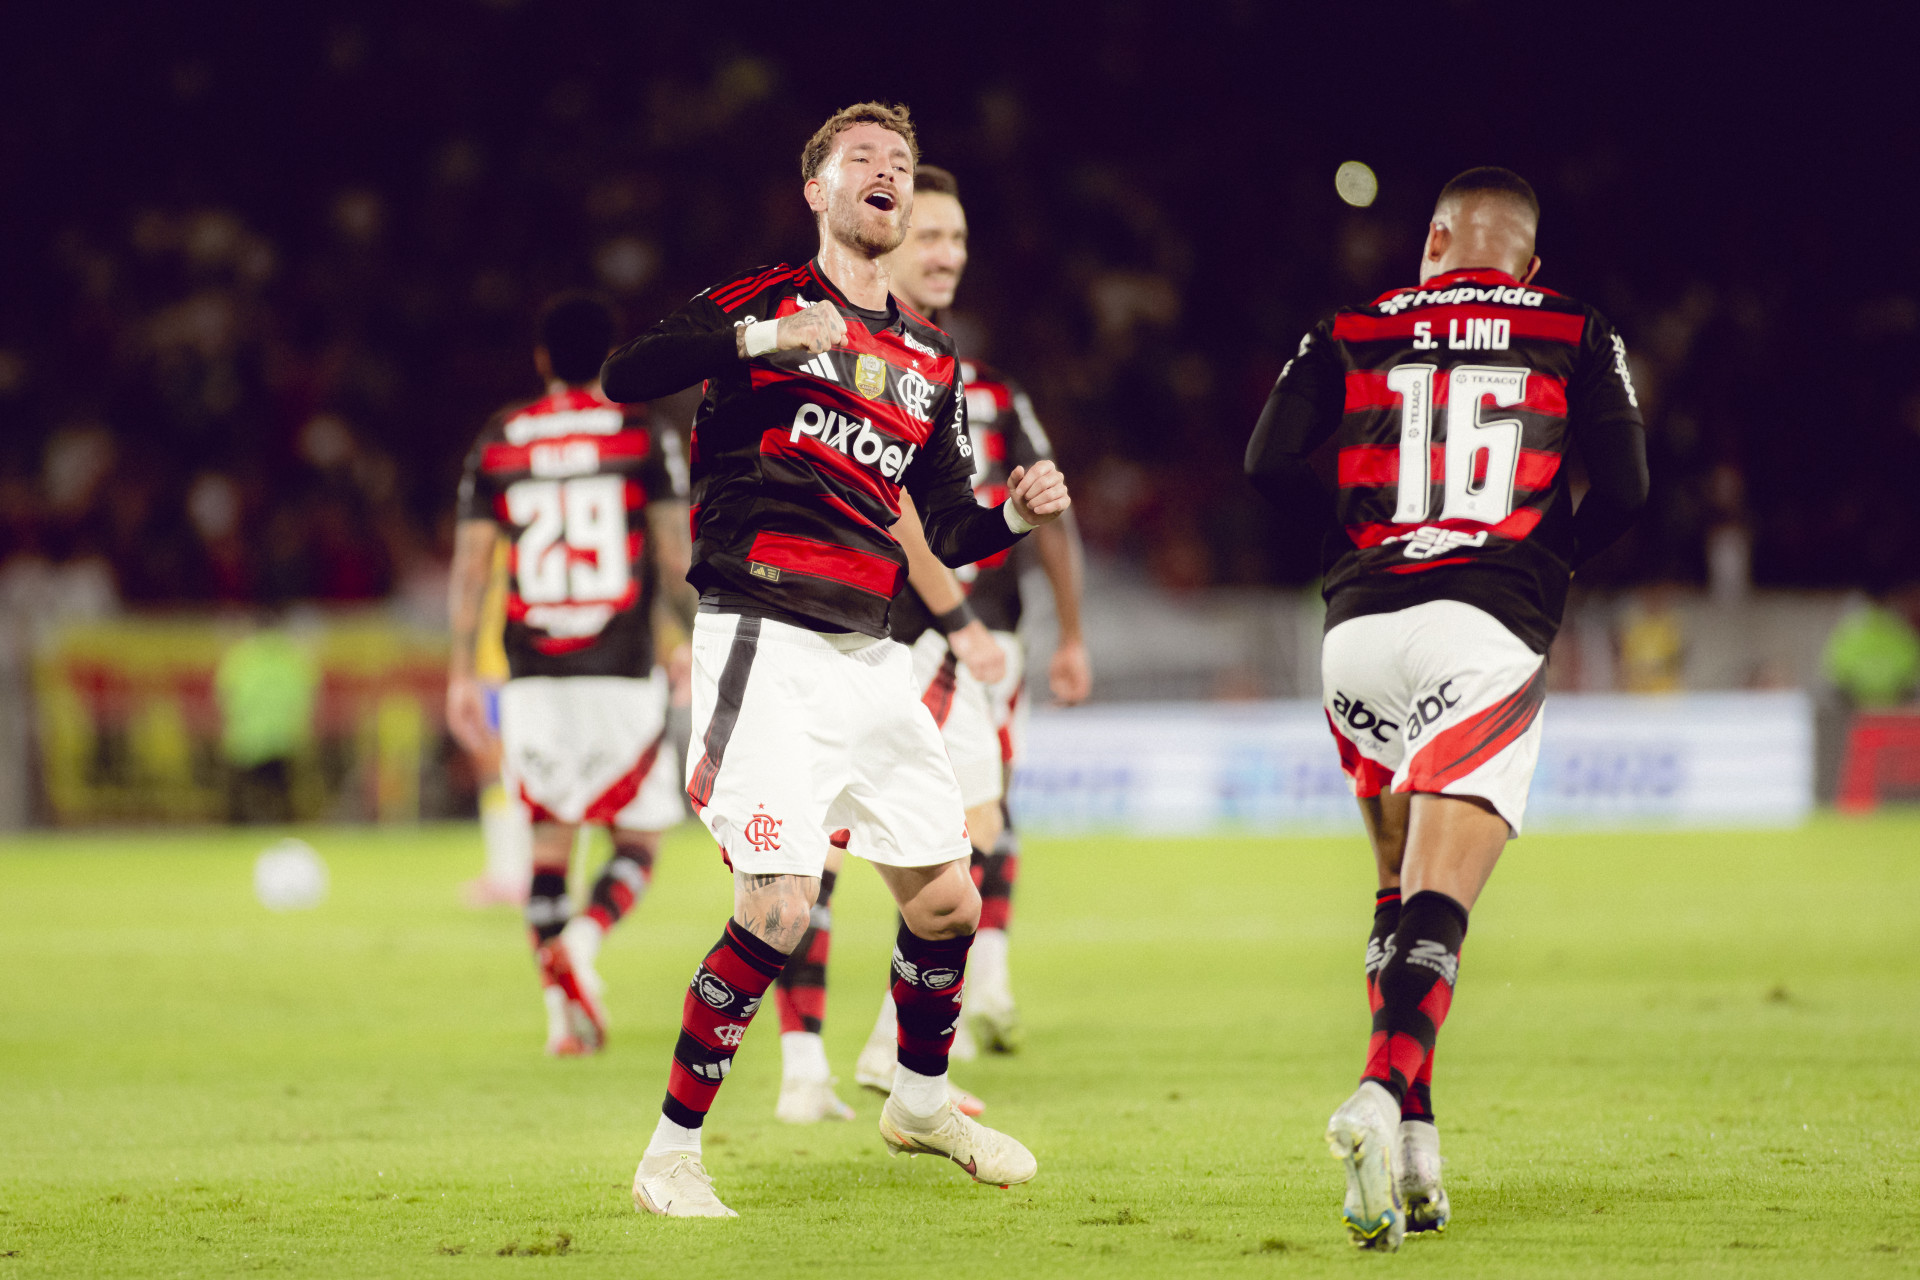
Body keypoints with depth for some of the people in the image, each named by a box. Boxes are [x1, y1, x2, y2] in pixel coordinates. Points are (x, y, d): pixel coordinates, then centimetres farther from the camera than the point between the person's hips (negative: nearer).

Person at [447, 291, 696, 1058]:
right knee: (638, 842, 6)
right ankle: (583, 939, -24)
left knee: (551, 837, 11)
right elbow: (675, 561, -3)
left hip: (533, 676, 2)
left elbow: (471, 564, 5)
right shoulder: (644, 438, 0)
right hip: (621, 674, -2)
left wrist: (461, 674, 10)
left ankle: (562, 1016, 2)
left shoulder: (498, 445, 7)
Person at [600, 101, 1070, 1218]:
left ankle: (921, 1101, 36)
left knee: (948, 902, 11)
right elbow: (626, 376, -16)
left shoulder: (931, 359, 18)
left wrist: (1017, 513, -1)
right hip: (766, 642, -7)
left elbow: (949, 532, 20)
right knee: (780, 910, -16)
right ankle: (671, 1157, -5)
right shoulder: (766, 300, 0)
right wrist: (767, 336, -27)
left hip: (870, 654, 7)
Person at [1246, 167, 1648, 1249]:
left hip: (1360, 630, 2)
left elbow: (1271, 466, 4)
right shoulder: (1575, 334, 12)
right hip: (1488, 631, -2)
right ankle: (1387, 1092, -34)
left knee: (1402, 887, 17)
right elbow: (1624, 488, 2)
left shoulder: (1353, 334, 15)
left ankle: (1414, 1142, 8)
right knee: (1438, 907, -9)